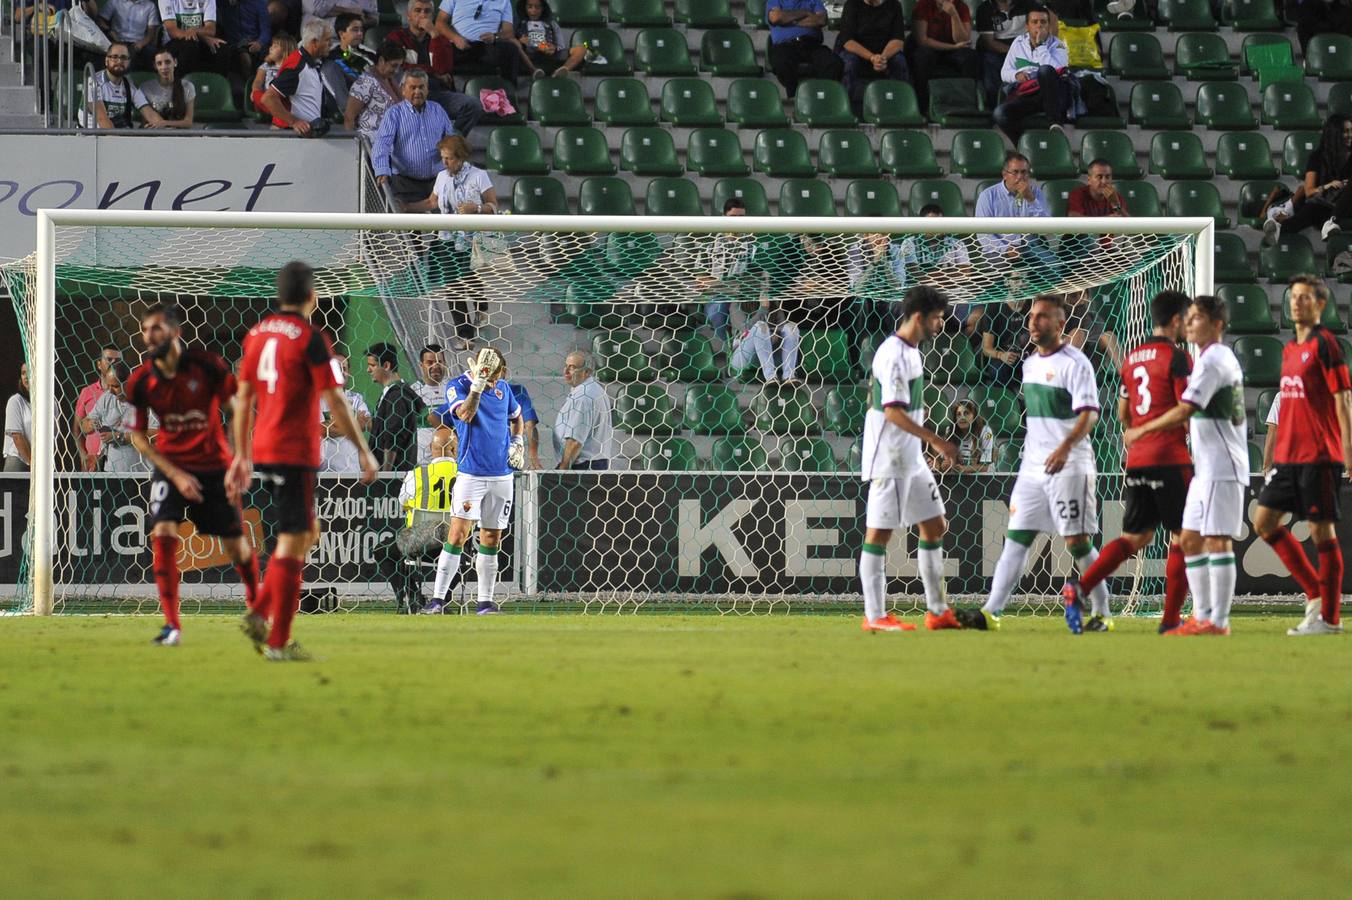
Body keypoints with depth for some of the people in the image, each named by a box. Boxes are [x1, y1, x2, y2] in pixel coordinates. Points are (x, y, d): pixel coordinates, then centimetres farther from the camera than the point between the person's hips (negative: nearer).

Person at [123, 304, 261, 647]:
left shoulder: (208, 365, -15)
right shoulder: (140, 383, -9)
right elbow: (139, 437, -1)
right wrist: (176, 475, -10)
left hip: (214, 465, -1)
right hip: (171, 466, 1)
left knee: (236, 544, 6)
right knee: (163, 535, -19)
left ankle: (256, 606, 35)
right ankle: (171, 624, -14)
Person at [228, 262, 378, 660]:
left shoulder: (257, 334, 10)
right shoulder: (310, 338, -12)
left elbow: (243, 398, 14)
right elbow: (334, 401, -13)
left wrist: (242, 456, 20)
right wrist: (363, 450, -6)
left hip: (263, 449, 8)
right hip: (295, 454, -8)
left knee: (307, 533, 20)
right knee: (292, 543, -2)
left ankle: (260, 615, 11)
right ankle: (278, 642, -2)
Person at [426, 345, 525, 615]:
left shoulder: (503, 388, 7)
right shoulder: (457, 387, -7)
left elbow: (516, 417, 25)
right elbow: (465, 415, -26)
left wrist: (518, 442, 10)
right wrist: (478, 383, -32)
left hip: (501, 476, 5)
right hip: (471, 474, -5)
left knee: (491, 539, 8)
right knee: (458, 534, -14)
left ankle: (485, 602, 13)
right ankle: (438, 598, -14)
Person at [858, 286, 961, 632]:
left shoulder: (911, 352, 13)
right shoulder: (893, 355, -18)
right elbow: (893, 412, -24)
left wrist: (933, 444, 22)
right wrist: (938, 441, -25)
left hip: (911, 459, 10)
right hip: (888, 460, -10)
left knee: (934, 527, 10)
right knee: (879, 533, -4)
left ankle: (938, 611, 15)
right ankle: (875, 616, -1)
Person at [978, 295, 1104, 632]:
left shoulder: (1074, 363, -11)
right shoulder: (1030, 364, 15)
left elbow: (1089, 413, -20)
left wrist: (1066, 447, -34)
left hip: (1068, 466, -8)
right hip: (1033, 465, 8)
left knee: (1078, 541, -4)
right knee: (1016, 538, 3)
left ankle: (1102, 613, 5)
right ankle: (991, 611, 1)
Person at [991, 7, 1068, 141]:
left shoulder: (1057, 45, 4)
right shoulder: (1019, 43, 16)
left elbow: (1054, 71, -15)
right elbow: (1004, 73, 17)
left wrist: (1040, 44, -12)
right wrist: (1017, 75, -6)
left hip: (1053, 95, -3)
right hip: (1025, 97, 3)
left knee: (1045, 70, -36)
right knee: (1000, 113, -28)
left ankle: (1056, 124, -33)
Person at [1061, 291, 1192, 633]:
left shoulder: (1133, 357, 15)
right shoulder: (1176, 357, -9)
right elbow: (1187, 410, -15)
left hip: (1136, 460, 7)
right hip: (1170, 458, -7)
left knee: (1135, 536, 14)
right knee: (1182, 538, 2)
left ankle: (1081, 586, -3)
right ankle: (1171, 618, 0)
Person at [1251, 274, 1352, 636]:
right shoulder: (1290, 349, 15)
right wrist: (1274, 456, 21)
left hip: (1319, 456, -9)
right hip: (1287, 455, 9)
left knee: (1321, 530, -4)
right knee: (1264, 521, 7)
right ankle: (1315, 594, 15)